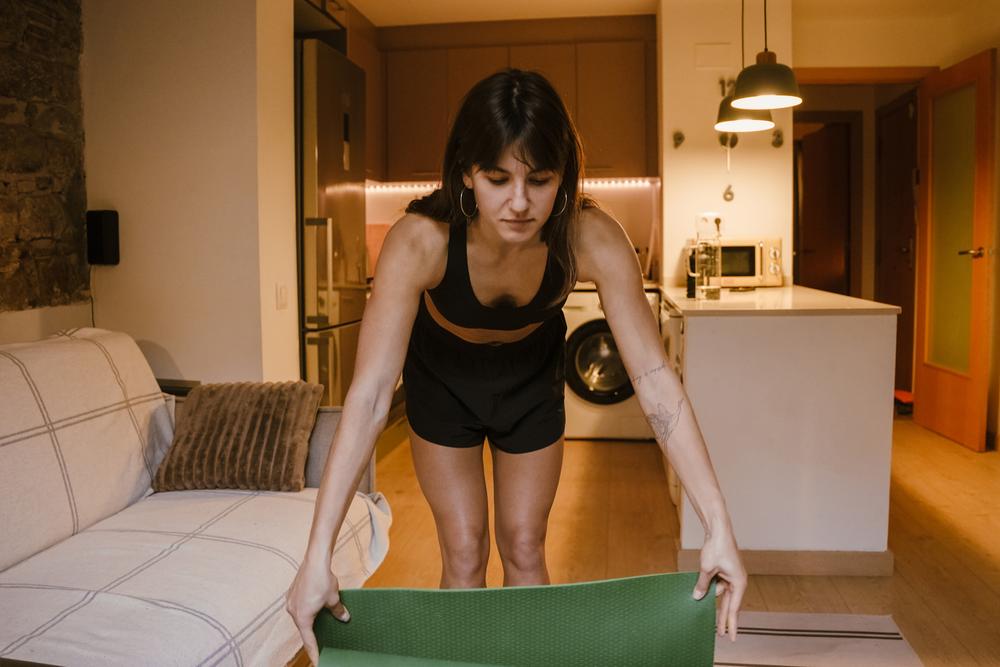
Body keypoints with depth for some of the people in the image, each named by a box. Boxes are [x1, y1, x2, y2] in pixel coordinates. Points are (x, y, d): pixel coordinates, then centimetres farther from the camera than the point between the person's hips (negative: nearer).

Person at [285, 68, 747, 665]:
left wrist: (718, 526, -37)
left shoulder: (592, 239, -34)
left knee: (525, 550, 9)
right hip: (442, 378, -1)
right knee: (464, 556, 3)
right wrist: (318, 555, -43)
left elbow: (655, 379, -33)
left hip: (533, 375, 1)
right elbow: (370, 397, -39)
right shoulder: (419, 240, -38)